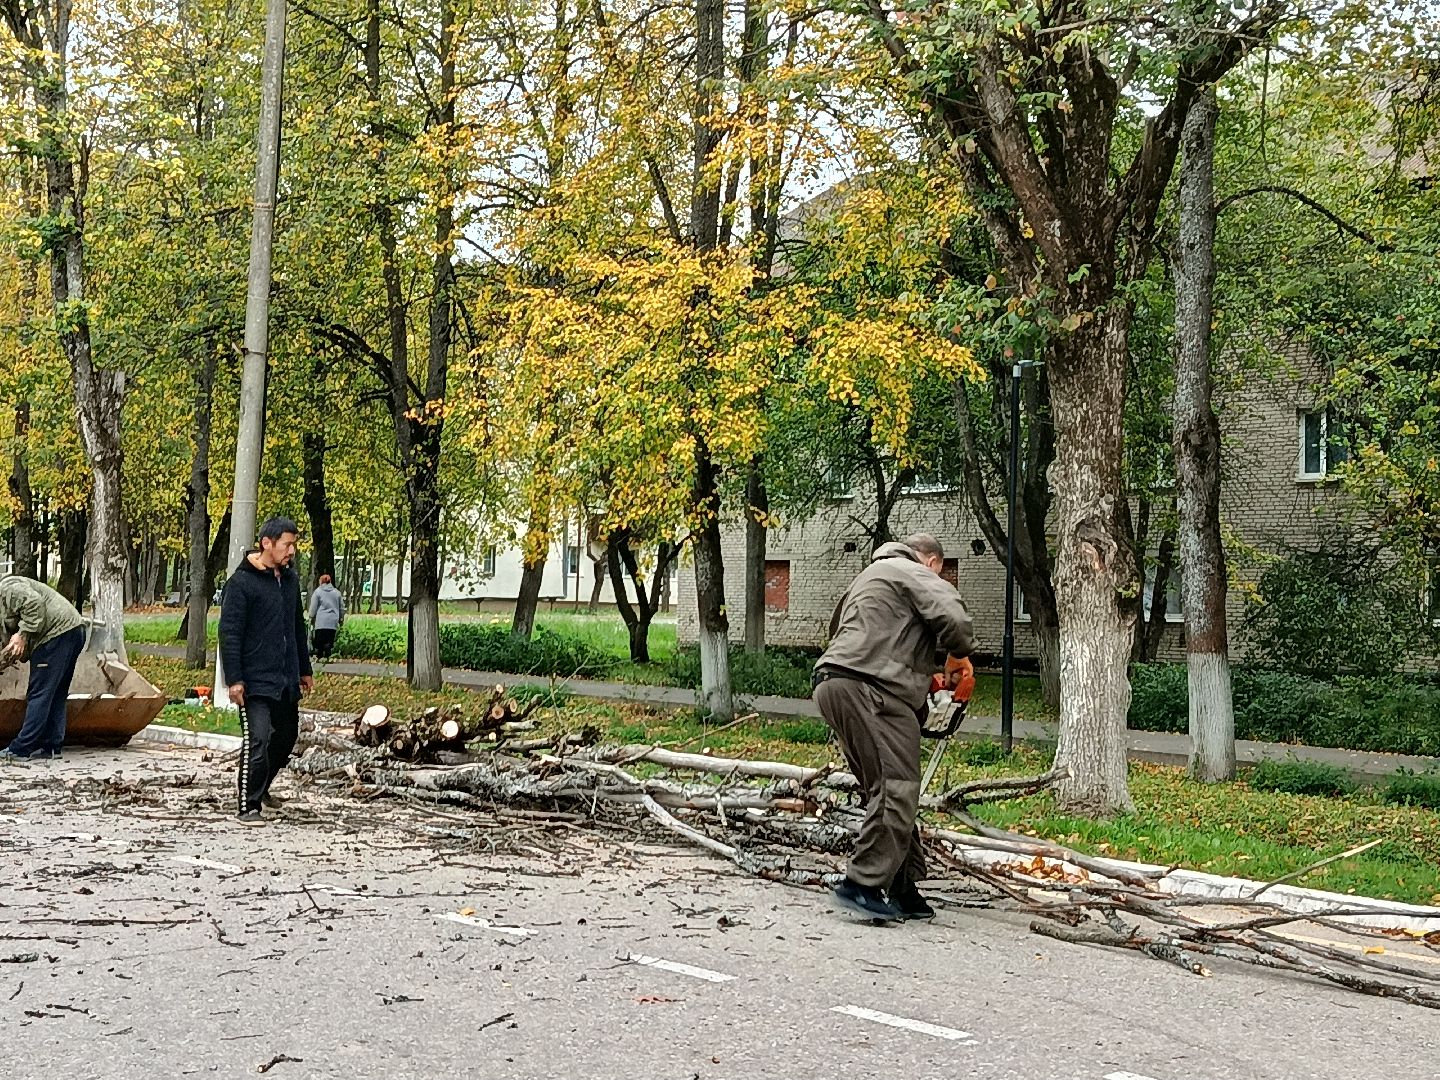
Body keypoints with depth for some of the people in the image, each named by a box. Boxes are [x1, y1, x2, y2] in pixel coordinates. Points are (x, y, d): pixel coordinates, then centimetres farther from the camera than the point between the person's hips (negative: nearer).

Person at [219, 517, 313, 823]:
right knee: (257, 741, -13)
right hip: (256, 680, -8)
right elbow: (229, 634, -13)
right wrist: (234, 679, -17)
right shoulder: (242, 582, -11)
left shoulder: (290, 579, 11)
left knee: (286, 737, 16)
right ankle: (248, 806, -4)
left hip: (287, 680, 8)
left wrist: (304, 669, 23)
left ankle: (261, 788, 36)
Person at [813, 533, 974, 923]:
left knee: (886, 792, 11)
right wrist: (958, 652, 11)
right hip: (869, 687, -10)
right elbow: (954, 620, -13)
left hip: (832, 684, 10)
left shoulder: (870, 575, 34)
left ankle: (903, 887, 12)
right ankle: (863, 885, -18)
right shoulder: (917, 575, 5)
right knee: (897, 790, -12)